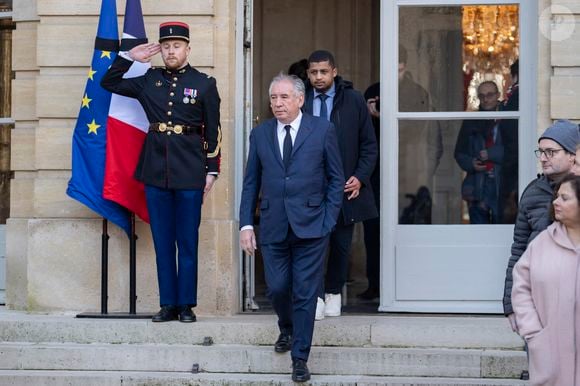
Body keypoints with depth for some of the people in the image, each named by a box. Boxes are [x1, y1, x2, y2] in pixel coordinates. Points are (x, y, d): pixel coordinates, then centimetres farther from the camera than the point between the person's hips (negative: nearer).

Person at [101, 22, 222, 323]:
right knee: (162, 241, 6)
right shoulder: (149, 80, 8)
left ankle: (186, 305, 8)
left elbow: (213, 131, 2)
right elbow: (109, 83, 17)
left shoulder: (204, 84, 1)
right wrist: (129, 57, 4)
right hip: (155, 171, 3)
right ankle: (168, 304, 11)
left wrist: (211, 170, -2)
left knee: (187, 241, 2)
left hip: (190, 173, -3)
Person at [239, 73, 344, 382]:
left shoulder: (322, 130, 0)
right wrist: (246, 224, 2)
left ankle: (300, 359, 8)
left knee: (305, 294, -1)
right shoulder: (260, 134, 7)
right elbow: (251, 183, 9)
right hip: (273, 227, 3)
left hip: (310, 226, -2)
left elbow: (336, 178, 3)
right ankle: (286, 328, 38)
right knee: (277, 288, 6)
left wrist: (328, 219, -5)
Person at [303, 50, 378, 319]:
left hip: (345, 185, 1)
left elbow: (369, 144, 5)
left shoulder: (353, 100, 1)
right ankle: (317, 297, -6)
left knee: (341, 244, 9)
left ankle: (334, 293, 24)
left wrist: (360, 177, -6)